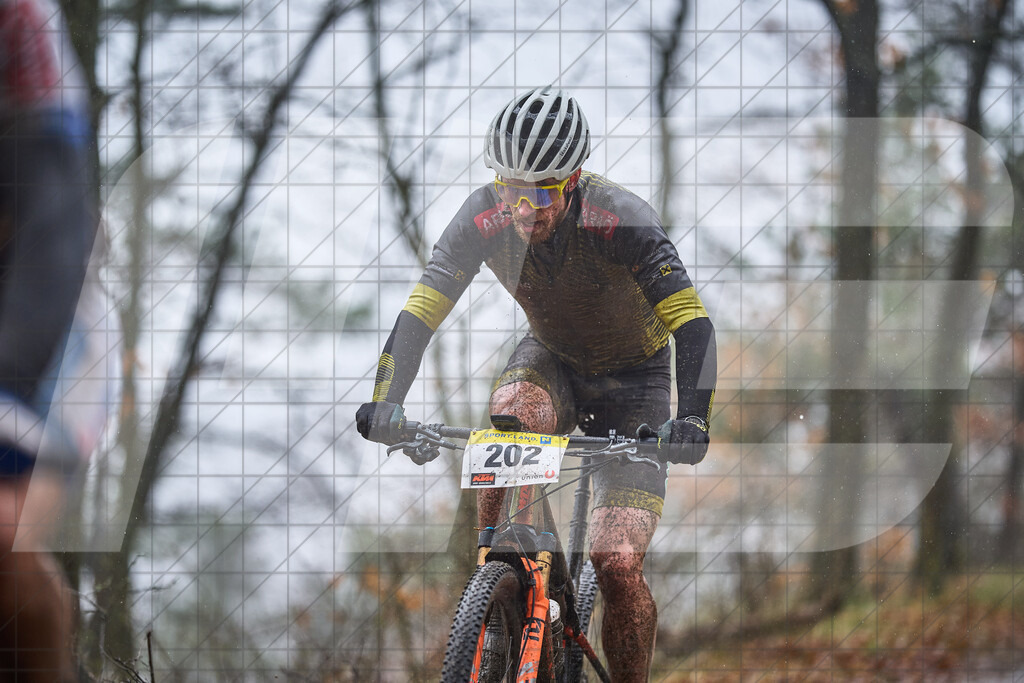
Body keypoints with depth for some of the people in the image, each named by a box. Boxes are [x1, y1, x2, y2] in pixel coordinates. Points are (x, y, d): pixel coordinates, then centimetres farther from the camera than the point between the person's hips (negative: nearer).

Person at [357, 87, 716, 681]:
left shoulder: (618, 219, -32)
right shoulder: (485, 216, -23)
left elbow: (694, 325, -35)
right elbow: (421, 311, -23)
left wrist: (692, 419, -50)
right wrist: (386, 401, -39)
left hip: (633, 378, -3)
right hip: (553, 361, 3)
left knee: (617, 563, -16)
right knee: (513, 414, -35)